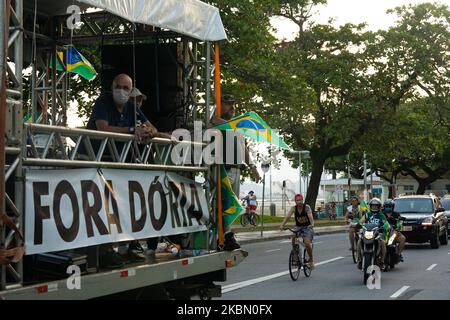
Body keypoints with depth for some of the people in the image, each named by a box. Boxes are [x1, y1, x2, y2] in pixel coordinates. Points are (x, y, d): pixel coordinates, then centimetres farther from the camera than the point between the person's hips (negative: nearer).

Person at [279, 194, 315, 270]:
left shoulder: (307, 207, -15)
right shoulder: (294, 208, -7)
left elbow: (310, 216, -31)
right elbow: (287, 216, -20)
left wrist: (312, 224, -51)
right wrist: (282, 225, -36)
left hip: (307, 227, -3)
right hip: (298, 227, 3)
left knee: (307, 243, -23)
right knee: (293, 237, -28)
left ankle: (311, 259, 1)